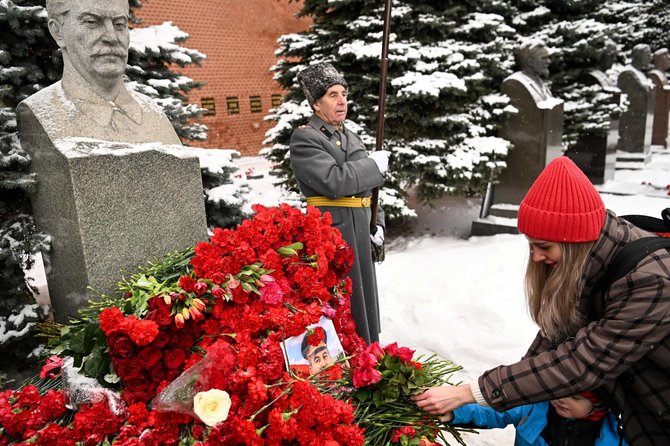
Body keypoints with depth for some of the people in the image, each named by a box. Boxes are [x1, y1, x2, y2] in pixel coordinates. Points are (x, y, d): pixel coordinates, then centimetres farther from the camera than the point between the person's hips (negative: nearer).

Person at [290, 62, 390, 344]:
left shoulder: (352, 138, 16)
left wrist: (378, 224, 9)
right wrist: (375, 165, -11)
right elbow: (334, 182, -23)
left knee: (364, 305, 18)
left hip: (359, 236, 8)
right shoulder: (303, 139, -10)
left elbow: (368, 187, 21)